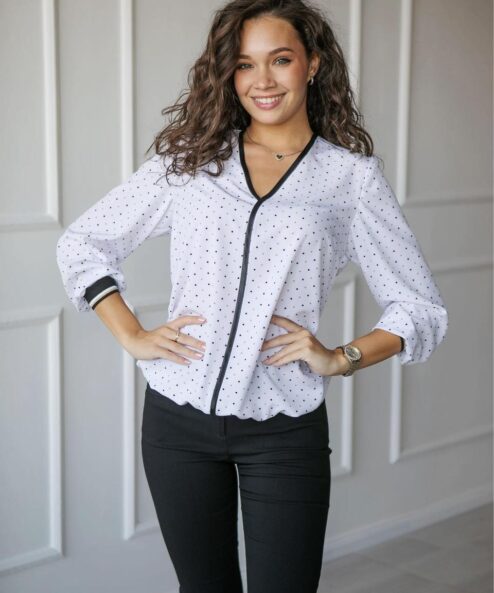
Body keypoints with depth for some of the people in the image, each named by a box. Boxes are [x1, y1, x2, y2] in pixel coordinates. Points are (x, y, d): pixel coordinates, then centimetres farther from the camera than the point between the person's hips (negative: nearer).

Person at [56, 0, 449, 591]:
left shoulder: (351, 175, 0)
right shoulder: (188, 159, 5)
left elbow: (422, 308, 4)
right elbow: (81, 242, 11)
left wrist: (341, 358, -10)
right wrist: (132, 337, 0)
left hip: (284, 430, -2)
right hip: (178, 416, 2)